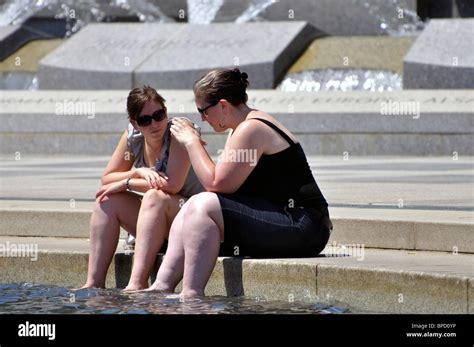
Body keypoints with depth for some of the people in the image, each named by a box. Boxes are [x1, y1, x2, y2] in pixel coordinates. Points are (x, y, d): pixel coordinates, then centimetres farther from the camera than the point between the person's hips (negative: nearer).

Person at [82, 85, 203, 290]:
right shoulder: (132, 137, 1)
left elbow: (172, 185, -27)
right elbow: (107, 178, 4)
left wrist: (126, 183, -17)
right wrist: (139, 172, -16)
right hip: (159, 225, 7)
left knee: (154, 197, -33)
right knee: (107, 199, -10)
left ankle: (137, 283, -42)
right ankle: (94, 283, -18)